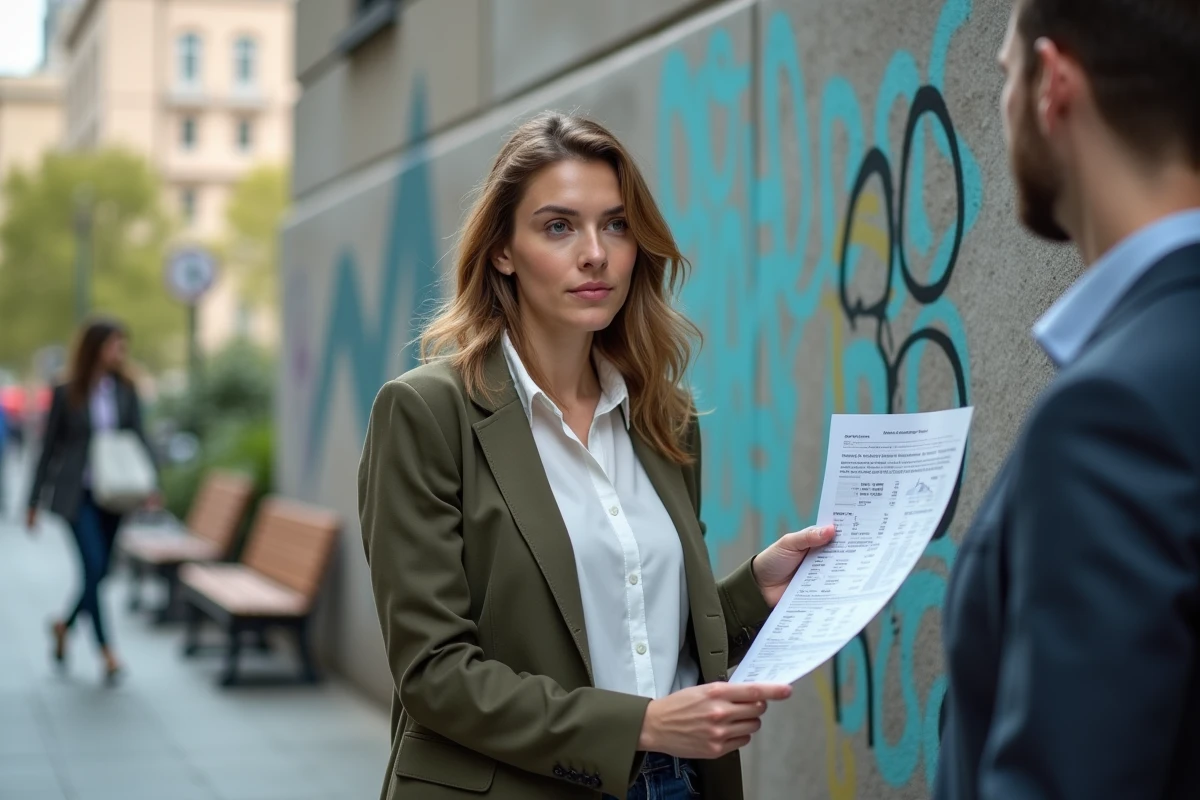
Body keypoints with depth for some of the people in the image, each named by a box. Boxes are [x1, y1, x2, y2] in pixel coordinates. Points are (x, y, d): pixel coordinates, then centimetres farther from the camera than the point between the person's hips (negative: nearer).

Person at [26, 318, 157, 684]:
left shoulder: (125, 391, 5)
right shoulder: (66, 394, -3)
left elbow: (140, 439, 5)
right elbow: (49, 447, 2)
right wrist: (34, 501, 2)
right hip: (77, 494, -4)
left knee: (99, 572, 10)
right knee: (94, 567, -13)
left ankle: (65, 625, 36)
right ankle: (107, 653, -8)